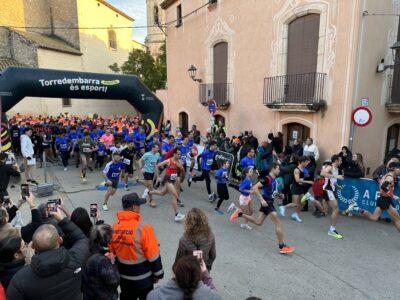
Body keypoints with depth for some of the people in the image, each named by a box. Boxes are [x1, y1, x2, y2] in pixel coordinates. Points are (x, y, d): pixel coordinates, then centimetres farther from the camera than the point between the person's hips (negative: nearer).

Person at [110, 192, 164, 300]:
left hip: (123, 278, 5)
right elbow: (153, 255, -19)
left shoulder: (114, 228, -11)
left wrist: (117, 271, 17)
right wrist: (158, 274, -4)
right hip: (143, 279, -4)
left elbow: (112, 253, 2)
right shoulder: (143, 228, -26)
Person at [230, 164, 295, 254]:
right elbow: (255, 188, -25)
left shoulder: (274, 180, 9)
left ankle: (240, 214, 23)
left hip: (269, 203, 9)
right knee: (278, 223, -6)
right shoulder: (267, 179, -19)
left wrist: (278, 195, 8)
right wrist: (262, 200, -29)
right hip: (266, 203, -9)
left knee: (258, 222, 16)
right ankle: (282, 247, 2)